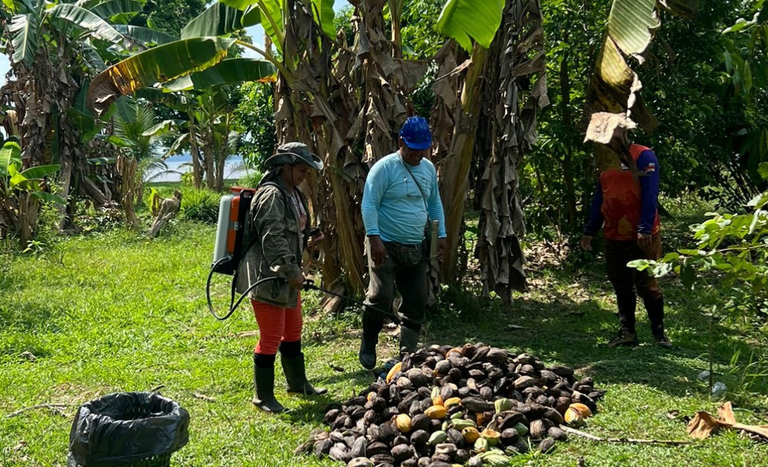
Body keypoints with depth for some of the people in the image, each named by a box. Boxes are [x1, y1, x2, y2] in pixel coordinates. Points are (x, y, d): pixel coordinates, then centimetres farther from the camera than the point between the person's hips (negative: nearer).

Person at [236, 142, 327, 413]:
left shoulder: (293, 194, 14)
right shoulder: (271, 195, -18)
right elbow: (272, 239, -25)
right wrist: (291, 271, -24)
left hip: (286, 276, 11)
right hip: (267, 276, -10)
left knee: (293, 331, 20)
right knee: (271, 336, -3)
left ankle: (298, 383, 36)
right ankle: (263, 396, 9)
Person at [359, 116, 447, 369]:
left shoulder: (429, 168, 10)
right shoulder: (384, 168, -11)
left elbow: (435, 203, 19)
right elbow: (369, 204, -14)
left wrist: (441, 235, 13)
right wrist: (374, 237, -22)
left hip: (416, 247, 7)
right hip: (387, 246, -6)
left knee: (416, 302, 9)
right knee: (381, 298, -10)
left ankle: (409, 353, 21)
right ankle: (368, 347, 12)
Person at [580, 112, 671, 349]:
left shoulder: (643, 157, -9)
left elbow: (650, 196, -16)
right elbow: (599, 199, 16)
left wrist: (645, 229, -21)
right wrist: (590, 231, 13)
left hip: (641, 238, -7)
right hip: (613, 238, 7)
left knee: (646, 285, -2)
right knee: (621, 286, 11)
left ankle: (659, 332, 11)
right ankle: (627, 332, 19)